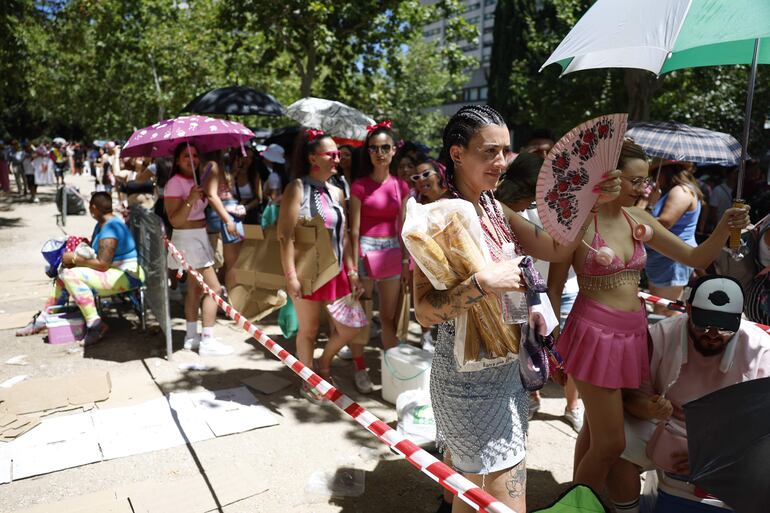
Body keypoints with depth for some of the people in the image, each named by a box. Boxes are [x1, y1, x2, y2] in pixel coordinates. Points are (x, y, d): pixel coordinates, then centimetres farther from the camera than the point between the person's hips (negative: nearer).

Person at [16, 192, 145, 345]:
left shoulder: (110, 228, -22)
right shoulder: (101, 224, 11)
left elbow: (102, 264, -27)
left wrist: (74, 259, -14)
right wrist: (74, 256, -3)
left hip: (127, 276, -11)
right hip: (112, 270, 11)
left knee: (72, 275, -24)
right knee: (65, 272, 15)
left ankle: (95, 324, -22)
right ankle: (44, 319, 23)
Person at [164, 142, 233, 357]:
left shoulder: (194, 181, 12)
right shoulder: (175, 183, -14)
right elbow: (175, 220, -21)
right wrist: (190, 199, -30)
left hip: (199, 238, 9)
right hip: (188, 238, -9)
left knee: (195, 288, 13)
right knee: (213, 287, -12)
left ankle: (192, 336, 22)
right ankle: (207, 341, -9)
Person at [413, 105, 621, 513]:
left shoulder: (494, 209, 5)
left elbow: (556, 250, 6)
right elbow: (425, 310, -24)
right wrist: (482, 282, -35)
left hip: (506, 368, 8)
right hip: (471, 376, -8)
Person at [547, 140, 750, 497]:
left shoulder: (638, 219, 6)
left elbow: (697, 258, 10)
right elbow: (554, 288, -9)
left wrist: (724, 228, -8)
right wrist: (550, 346, -9)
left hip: (633, 334, 6)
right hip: (596, 335, -6)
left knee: (595, 431, 20)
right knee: (611, 443, -1)